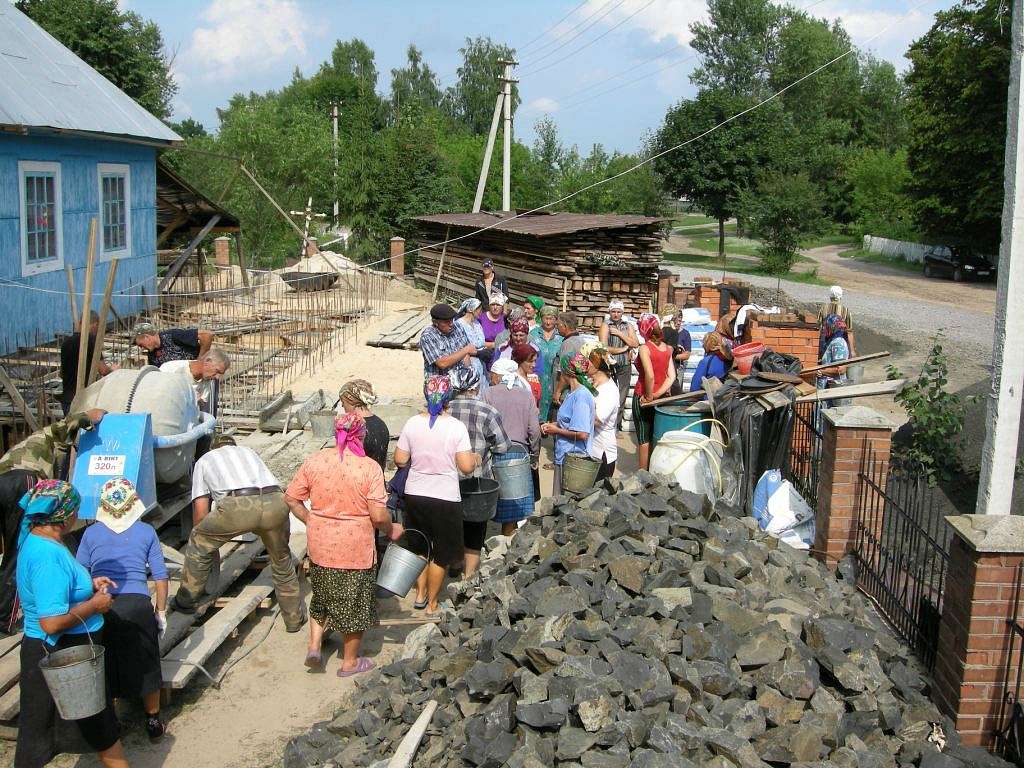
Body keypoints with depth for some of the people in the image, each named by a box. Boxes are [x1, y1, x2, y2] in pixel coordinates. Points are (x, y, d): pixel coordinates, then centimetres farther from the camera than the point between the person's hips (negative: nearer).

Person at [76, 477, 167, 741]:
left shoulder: (91, 533, 10)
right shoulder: (146, 532, 8)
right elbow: (160, 577, 6)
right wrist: (161, 612, 15)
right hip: (137, 604, -1)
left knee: (103, 668, 15)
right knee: (146, 667, 15)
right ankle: (154, 723, 28)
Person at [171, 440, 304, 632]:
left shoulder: (204, 460, 31)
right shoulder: (249, 452, 40)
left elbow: (200, 512, 25)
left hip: (237, 506, -3)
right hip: (275, 501, 3)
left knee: (198, 542, 25)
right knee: (282, 560, 26)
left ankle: (185, 601, 34)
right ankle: (294, 619, 34)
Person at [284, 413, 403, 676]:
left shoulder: (314, 461, -4)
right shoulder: (369, 467, -16)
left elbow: (291, 498, 1)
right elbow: (378, 515, -19)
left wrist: (311, 521, 13)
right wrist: (391, 530, 0)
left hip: (320, 546, 4)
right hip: (356, 550, -3)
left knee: (323, 596, 27)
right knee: (354, 604, 14)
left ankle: (314, 646, 20)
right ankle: (350, 662, 25)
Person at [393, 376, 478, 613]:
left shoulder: (412, 423, -6)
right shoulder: (456, 427, -15)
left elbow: (399, 460, -2)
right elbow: (466, 467, -16)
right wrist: (475, 458, 5)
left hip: (415, 495, 3)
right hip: (445, 497, -3)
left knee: (419, 547, 23)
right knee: (441, 554, 12)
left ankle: (420, 594, 31)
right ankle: (432, 604, 21)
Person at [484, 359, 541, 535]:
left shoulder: (488, 395, -3)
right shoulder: (527, 395, 4)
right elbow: (534, 430, 2)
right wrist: (534, 457, 12)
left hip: (496, 453, -2)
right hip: (519, 452, 2)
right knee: (515, 501, 10)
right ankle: (510, 533, 14)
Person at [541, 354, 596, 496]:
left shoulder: (581, 396, -20)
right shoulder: (572, 393, 11)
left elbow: (582, 434, -24)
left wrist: (557, 430, -12)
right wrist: (552, 424, 7)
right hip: (566, 456, 10)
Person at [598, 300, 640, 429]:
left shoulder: (628, 326, 10)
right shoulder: (605, 326, -2)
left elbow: (635, 344, -2)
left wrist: (619, 333, -9)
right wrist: (623, 349, -5)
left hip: (625, 366, 3)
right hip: (609, 365, -3)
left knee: (622, 396, 5)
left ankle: (617, 424, 13)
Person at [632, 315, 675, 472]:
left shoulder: (645, 348, -17)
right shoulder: (666, 348, 2)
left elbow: (649, 375, -27)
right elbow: (672, 376, -4)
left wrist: (649, 396, -15)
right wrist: (657, 394, -6)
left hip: (643, 397, -6)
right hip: (660, 399, 6)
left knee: (644, 439, 3)